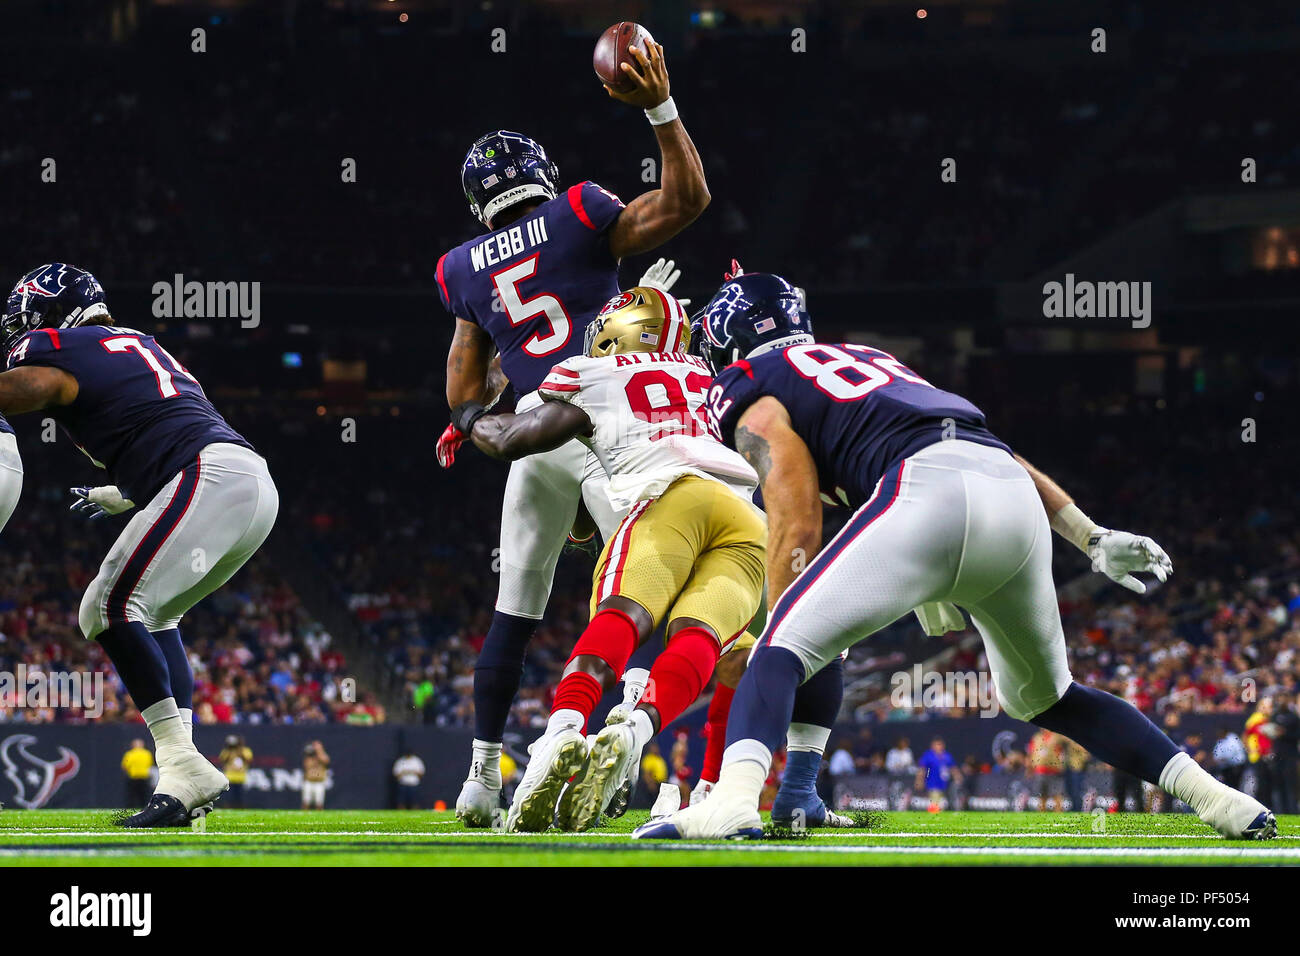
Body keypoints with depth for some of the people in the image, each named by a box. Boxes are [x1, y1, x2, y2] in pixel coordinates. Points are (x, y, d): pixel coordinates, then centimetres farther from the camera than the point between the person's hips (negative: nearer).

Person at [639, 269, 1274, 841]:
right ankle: (1209, 794, 16)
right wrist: (1094, 539, 32)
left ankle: (733, 801, -28)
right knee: (1043, 696, 25)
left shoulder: (757, 402, 17)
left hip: (926, 492, -7)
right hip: (1016, 496, 7)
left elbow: (796, 530, 4)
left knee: (786, 646, -4)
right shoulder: (873, 362, 38)